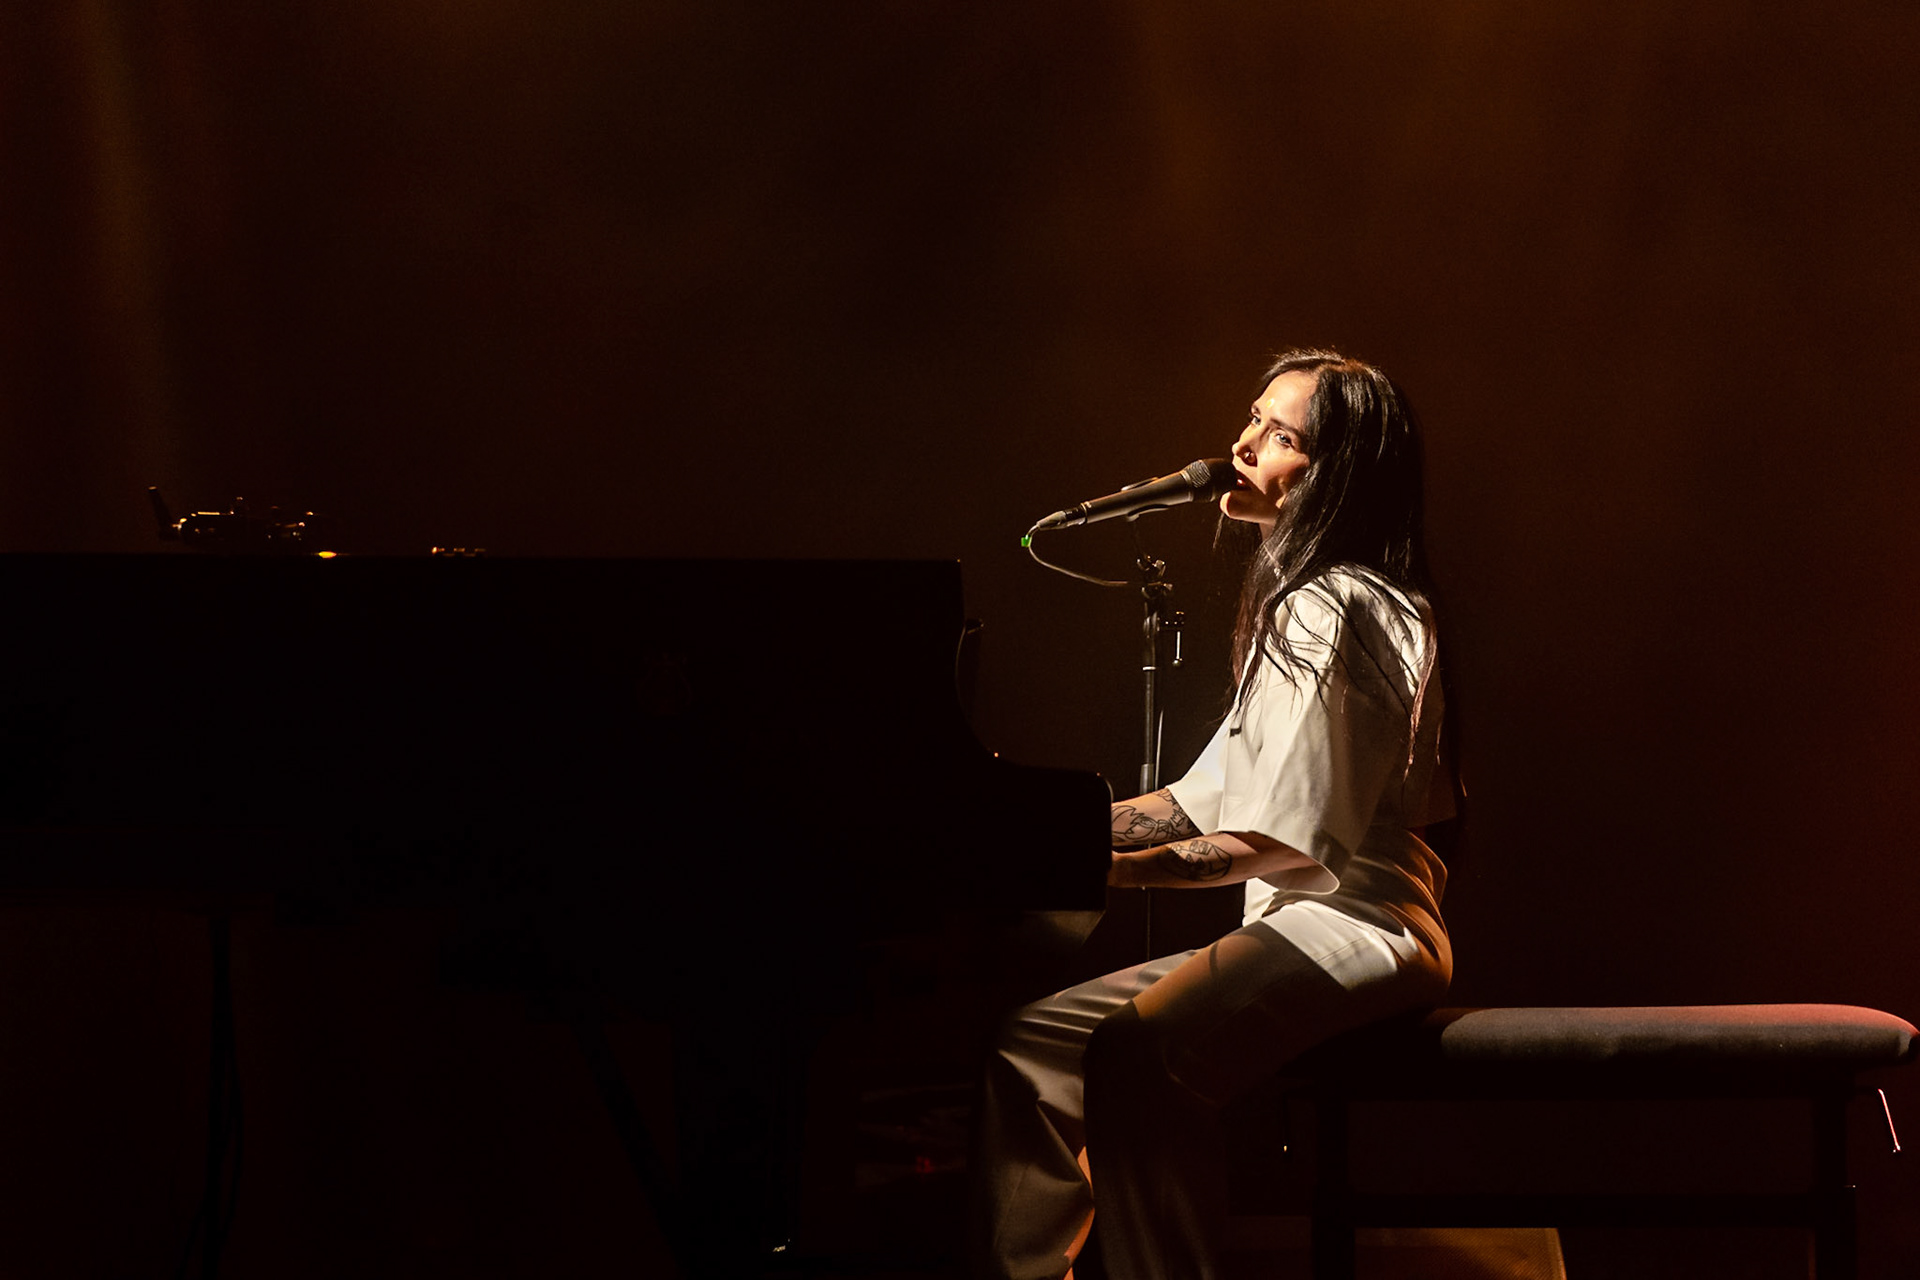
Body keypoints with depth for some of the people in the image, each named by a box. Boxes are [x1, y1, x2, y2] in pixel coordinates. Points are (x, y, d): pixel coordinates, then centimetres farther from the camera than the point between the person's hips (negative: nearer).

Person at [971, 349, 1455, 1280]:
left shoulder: (1330, 611, -11)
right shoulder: (1301, 603, 23)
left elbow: (1287, 837, -18)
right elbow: (1209, 800, 21)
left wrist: (1111, 867, -19)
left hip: (1353, 926, -11)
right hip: (1299, 931, 11)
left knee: (1136, 1056, -33)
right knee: (1036, 1042, 5)